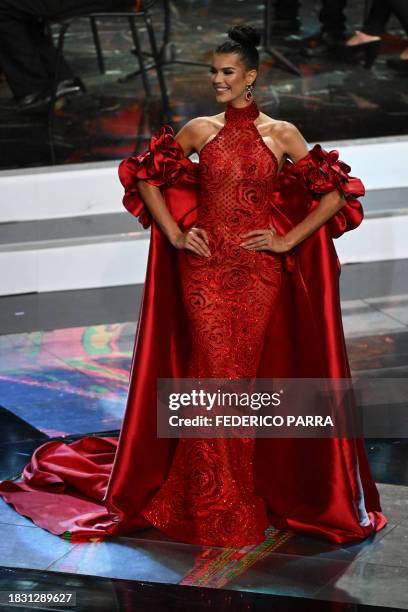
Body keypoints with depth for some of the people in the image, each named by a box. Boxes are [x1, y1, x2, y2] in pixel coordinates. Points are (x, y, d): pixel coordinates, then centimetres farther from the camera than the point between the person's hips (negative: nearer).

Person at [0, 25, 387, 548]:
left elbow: (334, 194, 2)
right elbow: (145, 177, 13)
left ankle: (248, 492, 17)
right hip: (205, 267, 1)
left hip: (260, 272, -1)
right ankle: (214, 505, 8)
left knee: (248, 375, 3)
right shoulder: (199, 130, 6)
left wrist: (288, 240, -4)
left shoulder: (282, 134, 2)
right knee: (214, 376, -1)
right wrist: (174, 234, 3)